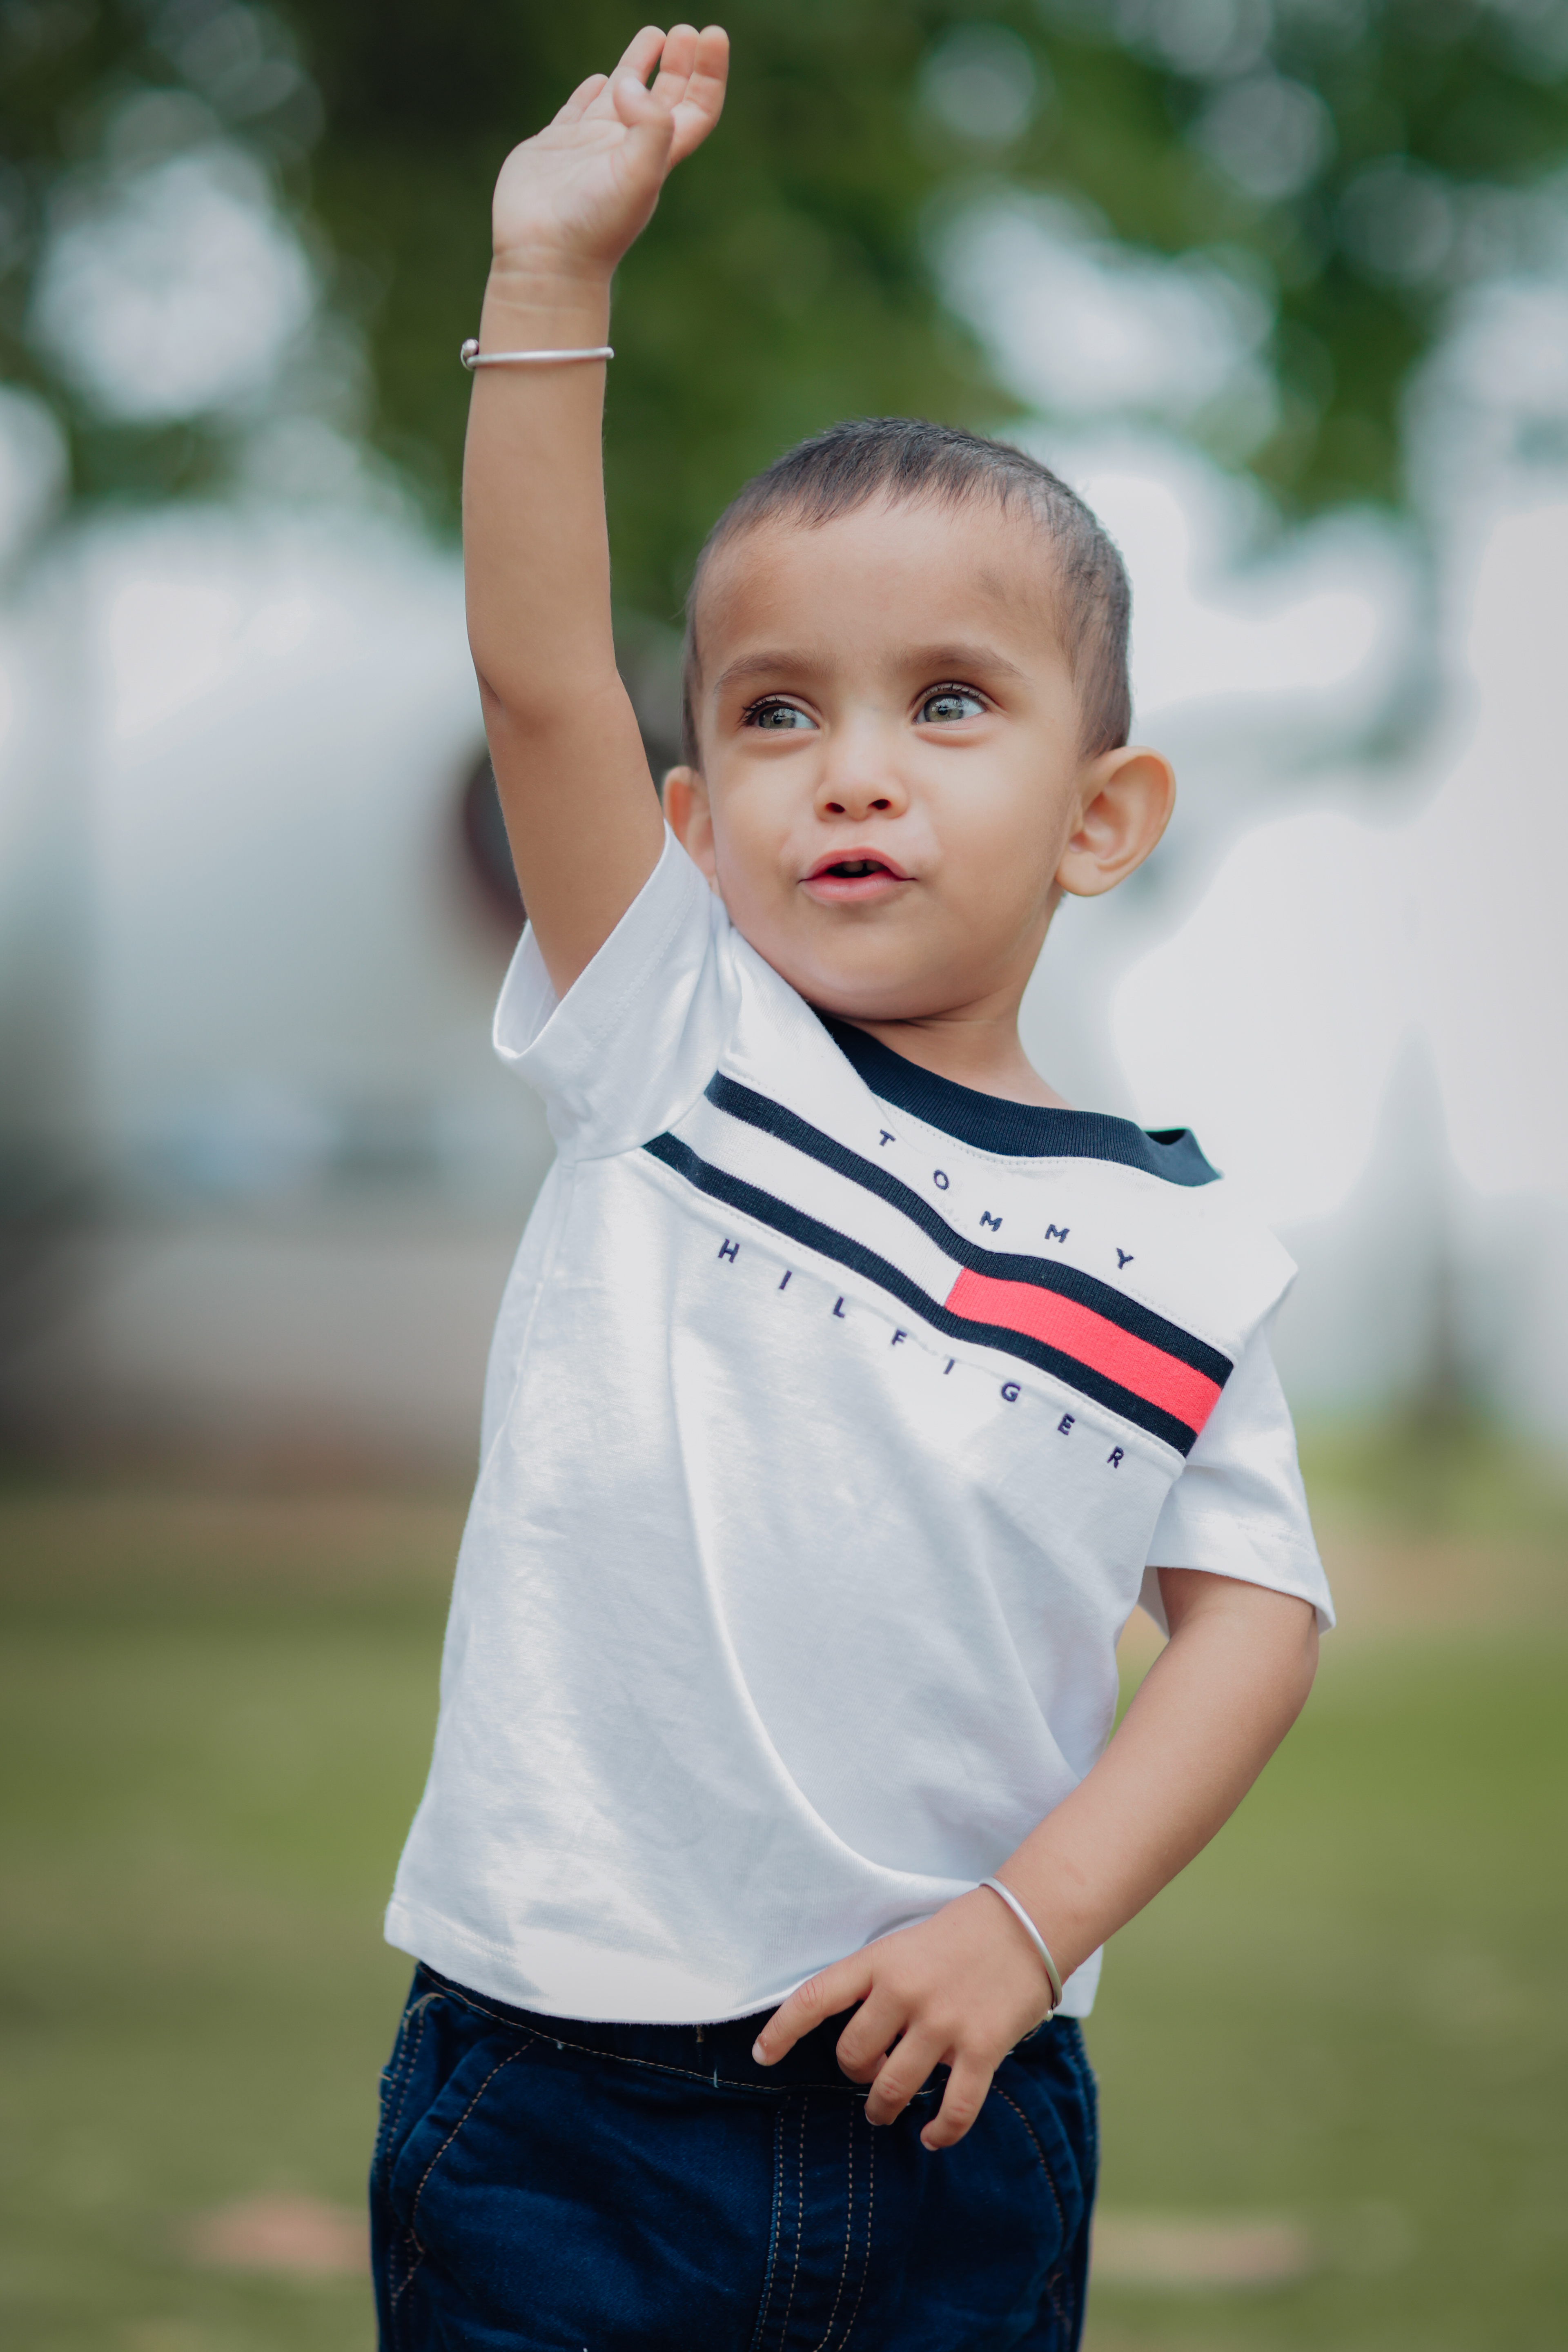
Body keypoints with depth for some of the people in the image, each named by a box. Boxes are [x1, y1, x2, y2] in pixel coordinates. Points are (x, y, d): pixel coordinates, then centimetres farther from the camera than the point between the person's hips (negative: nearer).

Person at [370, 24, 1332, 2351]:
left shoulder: (1176, 1259, 3)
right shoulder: (669, 1045, 0)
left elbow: (1253, 1610, 4)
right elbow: (538, 675, -11)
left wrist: (1032, 1922, -8)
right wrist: (553, 276, -18)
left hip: (952, 2097, 1)